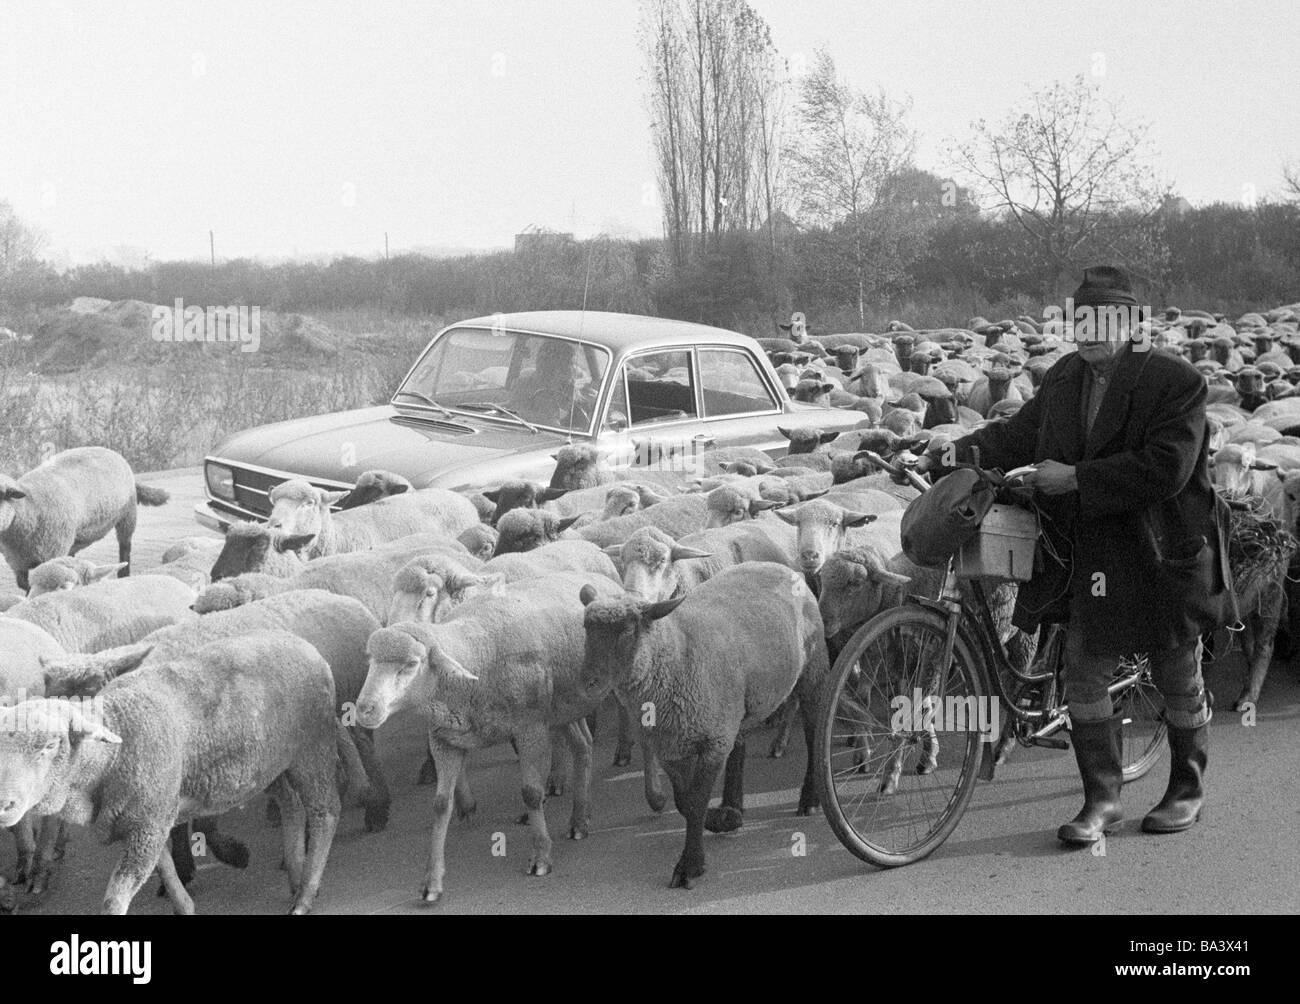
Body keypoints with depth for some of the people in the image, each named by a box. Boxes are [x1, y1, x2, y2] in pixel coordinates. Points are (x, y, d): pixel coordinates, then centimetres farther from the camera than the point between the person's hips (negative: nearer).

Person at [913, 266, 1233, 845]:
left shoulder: (1175, 382, -14)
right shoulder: (1065, 378, 5)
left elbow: (1165, 468, -23)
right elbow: (1018, 435, 11)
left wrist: (1076, 478, -24)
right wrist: (950, 458, -3)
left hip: (1164, 555, -5)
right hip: (1091, 556, 5)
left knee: (1178, 680, 11)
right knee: (1083, 677, 2)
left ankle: (1187, 791, 31)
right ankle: (1102, 800, 14)